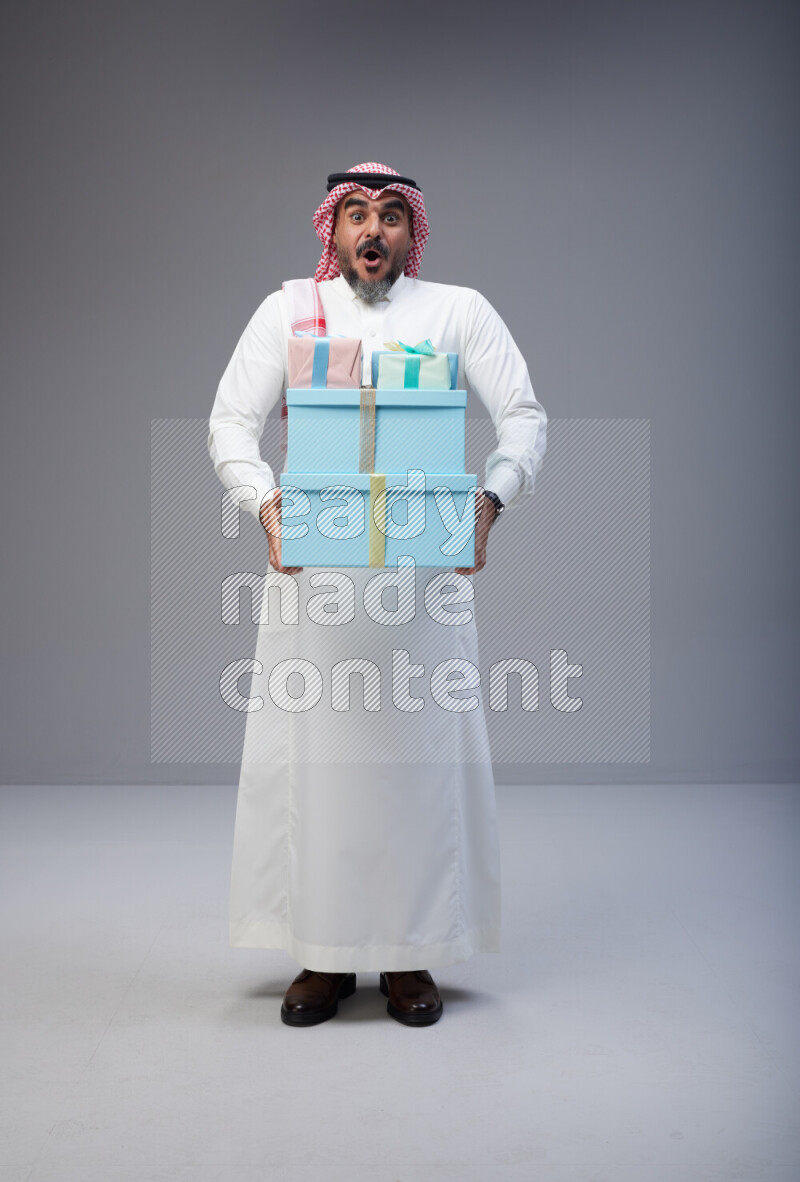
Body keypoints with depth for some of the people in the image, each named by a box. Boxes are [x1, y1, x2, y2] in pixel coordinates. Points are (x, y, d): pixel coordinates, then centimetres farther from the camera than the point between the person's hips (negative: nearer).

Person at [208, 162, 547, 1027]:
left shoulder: (458, 311, 9)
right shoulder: (288, 308, 11)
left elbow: (525, 417, 3)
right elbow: (229, 421, 5)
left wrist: (490, 501, -16)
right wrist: (266, 501, -15)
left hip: (427, 563, 0)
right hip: (312, 560, 1)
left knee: (423, 748, 1)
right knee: (311, 747, 1)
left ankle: (410, 955, 14)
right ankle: (323, 955, 14)